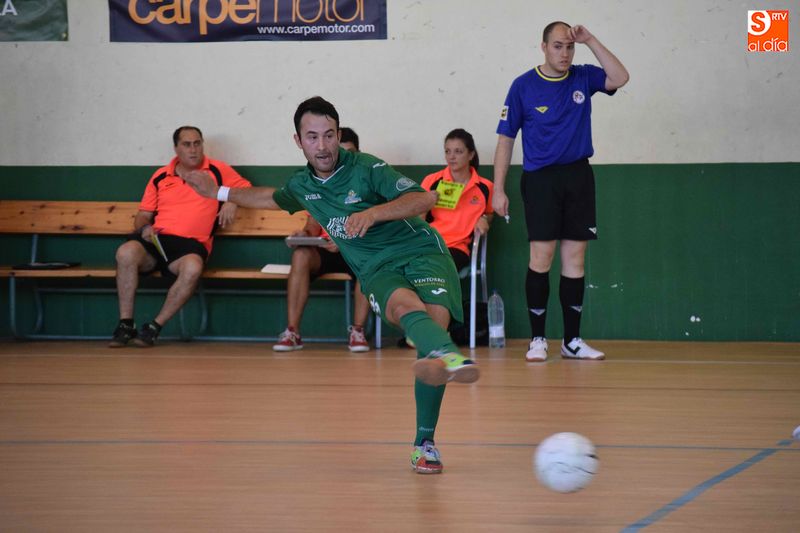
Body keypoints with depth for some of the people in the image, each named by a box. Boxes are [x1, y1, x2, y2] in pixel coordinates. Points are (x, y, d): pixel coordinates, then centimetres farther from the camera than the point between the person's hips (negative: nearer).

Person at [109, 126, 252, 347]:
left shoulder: (217, 171, 13)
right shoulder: (160, 177, 19)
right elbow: (142, 215, 21)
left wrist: (232, 202, -1)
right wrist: (144, 227, -2)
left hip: (191, 243, -2)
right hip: (157, 238, 2)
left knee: (192, 267, -39)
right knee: (126, 253, -32)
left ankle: (155, 327, -24)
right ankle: (125, 325, -23)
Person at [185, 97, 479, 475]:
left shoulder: (365, 168, -5)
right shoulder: (302, 186, 12)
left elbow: (422, 199, -15)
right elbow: (273, 198, 37)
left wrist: (372, 213, -28)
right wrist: (219, 193, 45)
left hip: (420, 249, -2)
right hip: (377, 270, 2)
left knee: (436, 319, -31)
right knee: (406, 305, -34)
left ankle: (424, 444, -27)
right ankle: (450, 358, -72)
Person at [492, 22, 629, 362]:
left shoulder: (583, 78, 5)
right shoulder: (524, 86, -2)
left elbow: (619, 78, -13)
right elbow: (505, 139, 0)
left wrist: (590, 41, -14)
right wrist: (498, 190, -4)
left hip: (578, 176, 3)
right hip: (540, 178, -3)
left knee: (575, 258, 4)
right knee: (541, 256, -8)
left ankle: (572, 340, 9)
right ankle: (537, 339, 0)